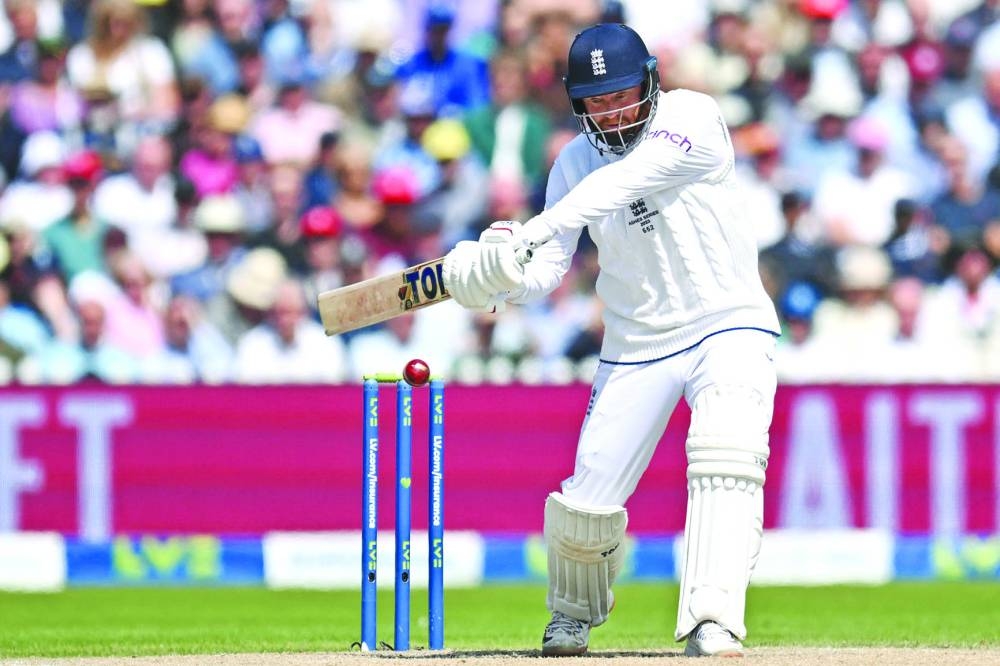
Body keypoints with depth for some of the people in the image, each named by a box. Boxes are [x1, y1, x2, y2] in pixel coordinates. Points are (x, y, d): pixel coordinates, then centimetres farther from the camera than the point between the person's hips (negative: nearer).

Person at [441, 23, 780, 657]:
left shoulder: (692, 118, -13)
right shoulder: (575, 164, 1)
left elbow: (631, 178, -30)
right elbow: (544, 272, -5)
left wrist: (540, 228, -41)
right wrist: (492, 277, -28)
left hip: (728, 325, -4)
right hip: (638, 345, 4)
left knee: (727, 454, -31)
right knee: (587, 503, 0)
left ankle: (713, 622, -34)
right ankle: (575, 614, 31)